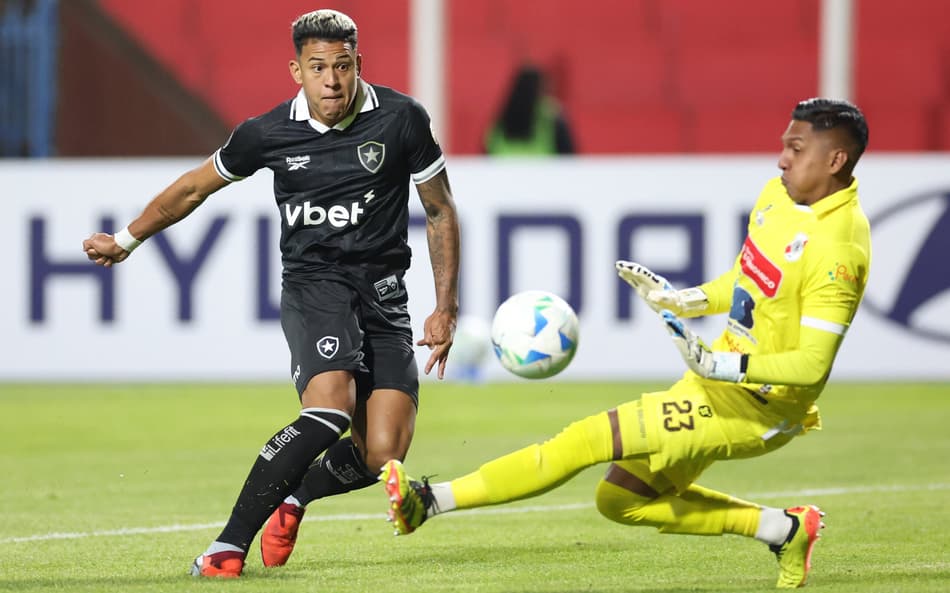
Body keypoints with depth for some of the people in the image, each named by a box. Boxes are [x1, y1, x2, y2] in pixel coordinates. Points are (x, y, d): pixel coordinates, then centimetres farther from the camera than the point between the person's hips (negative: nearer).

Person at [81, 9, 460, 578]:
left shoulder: (401, 119, -5)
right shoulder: (269, 133, -4)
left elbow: (441, 212, 6)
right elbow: (195, 187, 14)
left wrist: (446, 309, 2)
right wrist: (127, 239, 24)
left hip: (384, 293, 2)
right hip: (312, 282, -2)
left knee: (381, 455, -12)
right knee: (330, 408, -30)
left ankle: (294, 497, 23)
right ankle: (229, 546, -25)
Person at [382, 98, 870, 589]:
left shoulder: (837, 251, -25)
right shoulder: (780, 193, 4)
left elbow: (812, 365, -28)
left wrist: (718, 365, -34)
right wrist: (683, 300, 7)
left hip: (756, 409, -10)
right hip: (727, 380, 10)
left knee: (588, 439, -16)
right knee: (619, 500, 17)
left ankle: (431, 500, -12)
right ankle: (783, 528, 19)